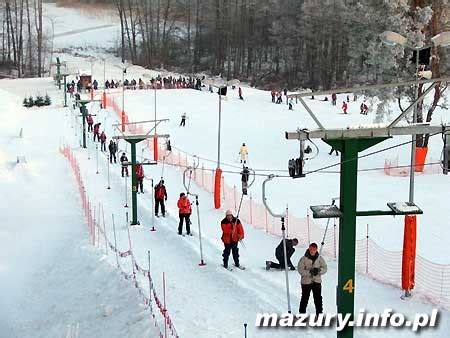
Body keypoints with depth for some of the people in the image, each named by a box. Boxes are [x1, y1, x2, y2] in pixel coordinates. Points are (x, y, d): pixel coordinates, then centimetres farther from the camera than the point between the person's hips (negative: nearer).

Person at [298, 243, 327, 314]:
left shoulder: (320, 258, 0)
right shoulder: (303, 259, -8)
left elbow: (324, 269, 3)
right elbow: (300, 270, -11)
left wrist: (319, 270, -18)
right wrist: (310, 272, -24)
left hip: (317, 281, 2)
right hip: (306, 281, -2)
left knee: (318, 298, 4)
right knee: (305, 298, 6)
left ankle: (319, 313, 15)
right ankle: (302, 312, 21)